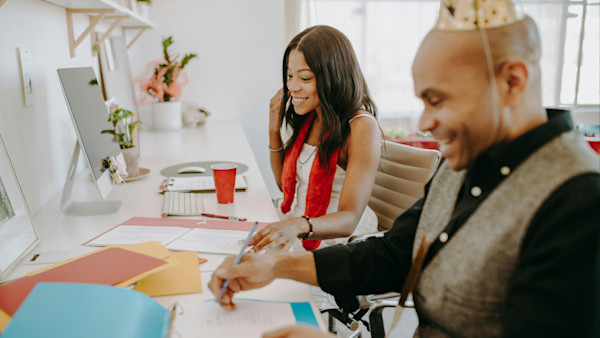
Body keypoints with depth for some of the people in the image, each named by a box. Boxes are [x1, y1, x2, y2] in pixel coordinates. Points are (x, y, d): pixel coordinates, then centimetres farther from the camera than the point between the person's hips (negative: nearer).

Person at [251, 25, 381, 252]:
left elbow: (349, 220, -23)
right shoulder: (308, 118, 6)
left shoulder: (362, 127, -16)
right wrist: (274, 130, 4)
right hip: (298, 241, 6)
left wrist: (299, 226, -43)